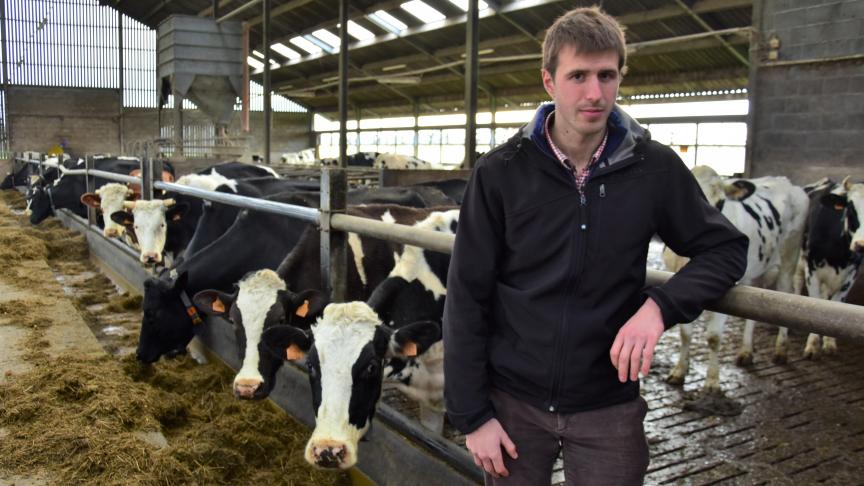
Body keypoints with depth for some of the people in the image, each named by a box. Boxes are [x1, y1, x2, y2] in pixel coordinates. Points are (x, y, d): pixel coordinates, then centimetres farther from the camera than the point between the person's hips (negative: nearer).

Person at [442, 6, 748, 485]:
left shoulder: (655, 168, -6)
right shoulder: (501, 172, -9)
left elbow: (726, 248, 2)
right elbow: (467, 298, -7)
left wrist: (661, 305, -17)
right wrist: (471, 414, -7)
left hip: (609, 409, 1)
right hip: (512, 403, 0)